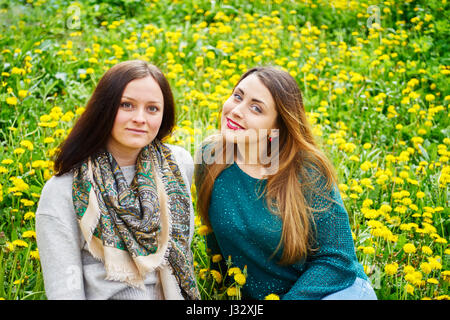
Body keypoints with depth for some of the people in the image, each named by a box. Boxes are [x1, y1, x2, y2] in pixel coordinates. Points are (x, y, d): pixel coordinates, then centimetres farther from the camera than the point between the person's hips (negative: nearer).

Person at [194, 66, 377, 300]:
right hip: (251, 296, 5)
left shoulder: (307, 172, -19)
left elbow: (337, 259, -13)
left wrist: (291, 298, -20)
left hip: (333, 290, -4)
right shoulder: (209, 157, -8)